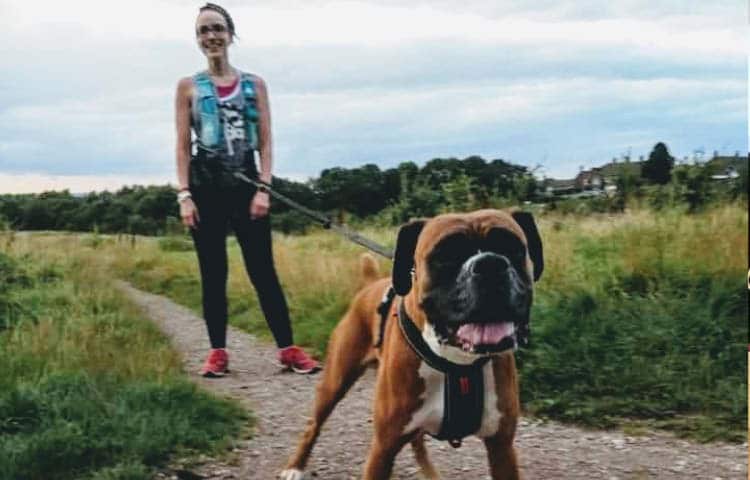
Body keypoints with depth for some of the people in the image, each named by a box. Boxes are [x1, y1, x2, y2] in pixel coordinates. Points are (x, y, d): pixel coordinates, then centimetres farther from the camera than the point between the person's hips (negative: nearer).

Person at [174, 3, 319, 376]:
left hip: (247, 182, 0)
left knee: (263, 270, -2)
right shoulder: (188, 87, 7)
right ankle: (217, 353, 9)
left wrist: (264, 188, -7)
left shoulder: (254, 85, 8)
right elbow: (183, 146, 3)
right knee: (213, 273, 3)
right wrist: (184, 195, -6)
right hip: (206, 185, 0)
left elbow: (265, 142, 4)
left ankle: (288, 348, 1)